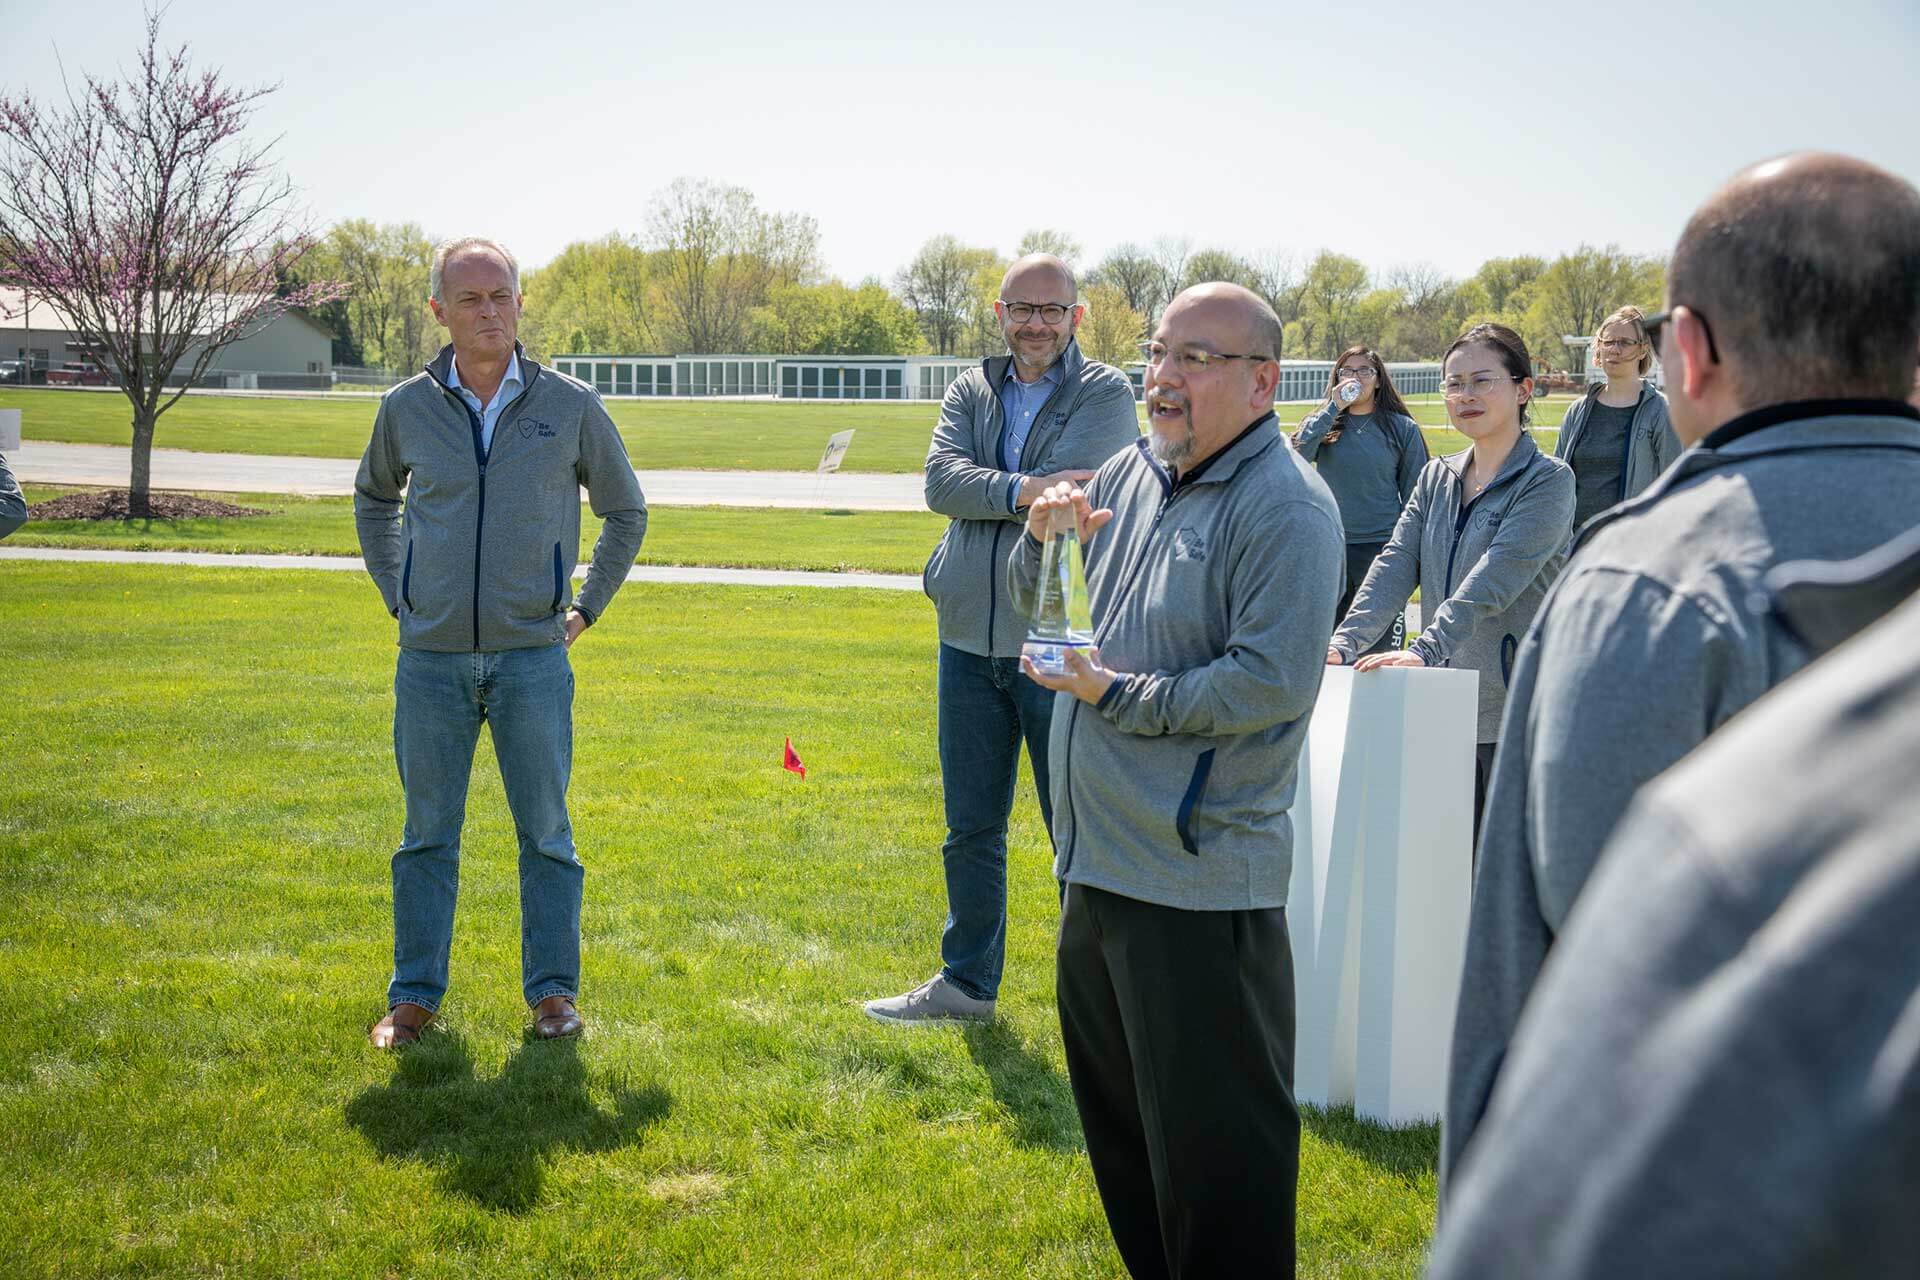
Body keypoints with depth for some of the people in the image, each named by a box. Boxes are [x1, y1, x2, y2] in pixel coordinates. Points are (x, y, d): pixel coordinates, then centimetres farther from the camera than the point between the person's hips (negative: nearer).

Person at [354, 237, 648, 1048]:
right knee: (428, 834, 8)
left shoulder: (570, 406, 0)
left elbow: (625, 510, 13)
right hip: (430, 657, 1)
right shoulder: (407, 409, 3)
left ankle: (553, 991, 16)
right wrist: (396, 596, 14)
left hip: (533, 657, -1)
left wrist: (586, 608, 8)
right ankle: (414, 995, 18)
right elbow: (373, 501, 23)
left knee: (545, 831, 5)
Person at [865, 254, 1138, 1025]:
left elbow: (1066, 499, -20)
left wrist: (983, 497, -11)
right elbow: (941, 480, -8)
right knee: (971, 830, 16)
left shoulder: (1105, 395, -4)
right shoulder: (972, 391, 9)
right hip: (971, 643, 5)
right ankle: (968, 982, 31)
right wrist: (1024, 490, -23)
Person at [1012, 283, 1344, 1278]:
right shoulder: (1134, 471, 10)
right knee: (1116, 1120, 22)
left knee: (1213, 1147, 1)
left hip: (1201, 879, -9)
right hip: (1099, 860, 9)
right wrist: (1044, 540, -3)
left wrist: (1117, 695, -18)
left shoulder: (1286, 507, -15)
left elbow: (1275, 680, -25)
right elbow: (1040, 607, 20)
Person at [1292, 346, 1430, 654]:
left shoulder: (1403, 429, 4)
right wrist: (1333, 409, -12)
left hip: (1382, 548, -2)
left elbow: (1414, 496, 6)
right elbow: (1296, 455, -12)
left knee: (1380, 649, -2)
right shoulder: (1323, 424, 9)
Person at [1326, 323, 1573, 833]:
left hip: (1516, 716, -6)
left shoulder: (1547, 481, -8)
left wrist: (1427, 649, -32)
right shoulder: (1436, 478, 12)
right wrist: (1344, 642, -14)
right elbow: (1396, 566, 1)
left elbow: (1494, 580, -21)